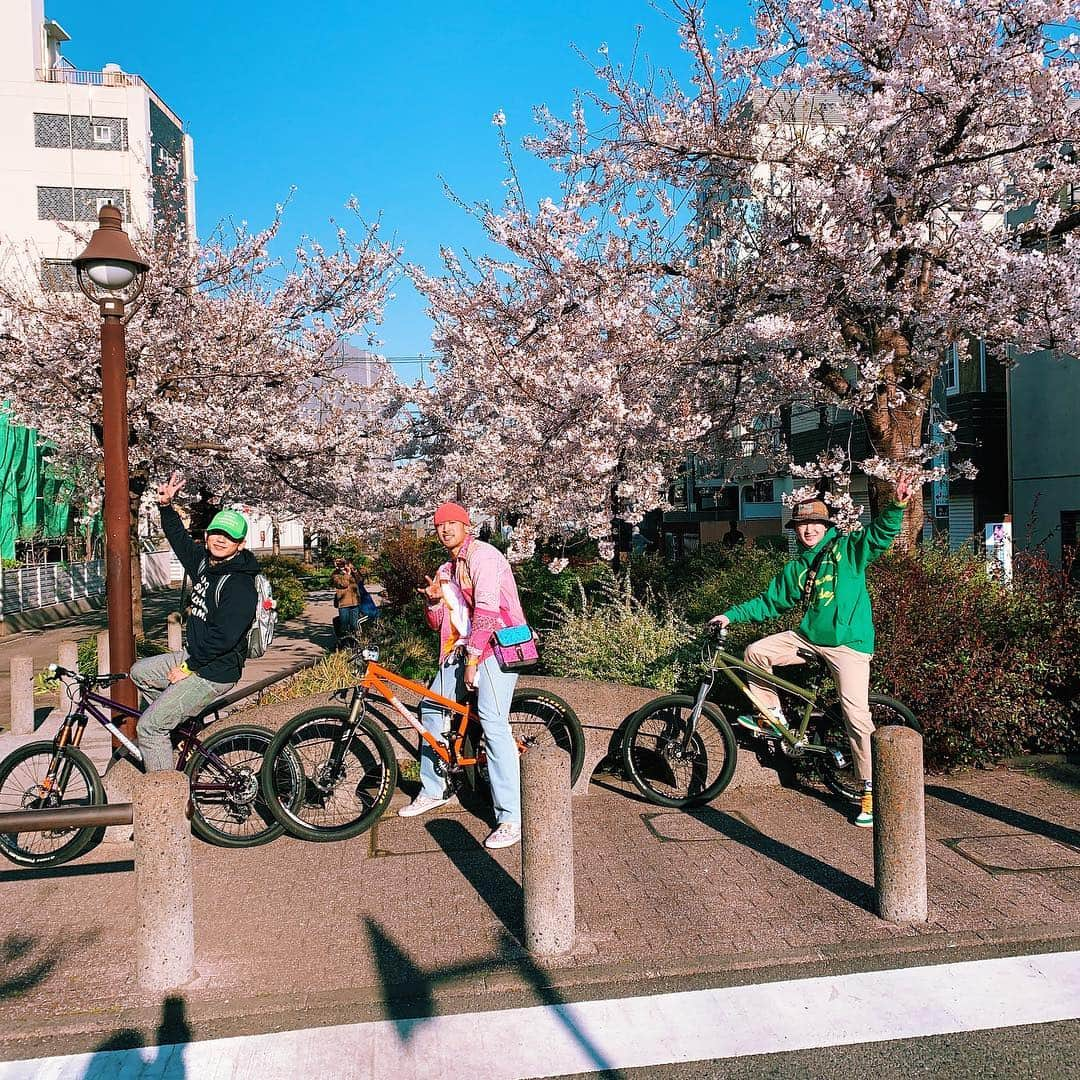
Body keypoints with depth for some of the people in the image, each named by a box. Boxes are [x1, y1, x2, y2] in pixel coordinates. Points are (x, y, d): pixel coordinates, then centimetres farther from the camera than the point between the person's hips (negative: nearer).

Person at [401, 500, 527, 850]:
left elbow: (486, 607, -20)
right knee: (430, 708, 14)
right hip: (461, 648, 10)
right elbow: (437, 624, 18)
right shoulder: (446, 571, 19)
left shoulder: (483, 555, -9)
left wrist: (473, 658, -21)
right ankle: (432, 790, 30)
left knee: (492, 722, -21)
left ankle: (511, 819, -21)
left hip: (495, 644, -9)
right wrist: (433, 600, -4)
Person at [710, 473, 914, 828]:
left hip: (848, 643, -6)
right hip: (809, 637, 6)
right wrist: (732, 615, 14)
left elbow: (880, 533, -15)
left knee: (856, 715, -12)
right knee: (756, 651, -4)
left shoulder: (848, 549, 0)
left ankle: (871, 791, -1)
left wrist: (896, 506, -33)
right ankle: (772, 716, 14)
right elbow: (769, 602, 19)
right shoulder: (796, 569, 14)